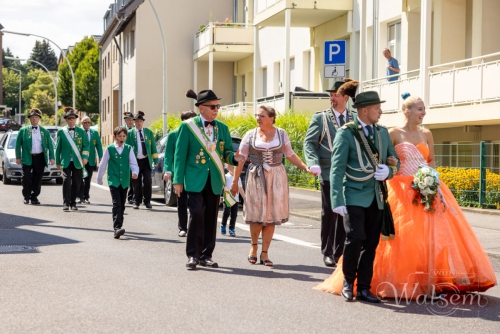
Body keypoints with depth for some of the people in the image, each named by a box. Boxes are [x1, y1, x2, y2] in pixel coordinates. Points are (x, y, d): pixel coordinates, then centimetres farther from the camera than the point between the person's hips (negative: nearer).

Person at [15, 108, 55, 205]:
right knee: (26, 178, -2)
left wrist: (51, 157, -2)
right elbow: (18, 144, 5)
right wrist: (18, 157, -2)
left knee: (37, 179, 4)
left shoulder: (45, 131, 9)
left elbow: (50, 145, 8)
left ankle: (34, 197, 14)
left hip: (40, 158, 1)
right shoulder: (23, 130, 5)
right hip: (27, 158, -1)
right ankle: (26, 197, 12)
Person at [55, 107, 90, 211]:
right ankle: (66, 203, -10)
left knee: (76, 183, 5)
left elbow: (86, 145, 5)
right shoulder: (61, 131, 6)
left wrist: (85, 157, -11)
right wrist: (58, 162, 7)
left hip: (77, 162, 2)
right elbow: (58, 147, 8)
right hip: (66, 162, -1)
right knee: (66, 180, -13)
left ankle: (73, 203, 16)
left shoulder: (81, 131, 8)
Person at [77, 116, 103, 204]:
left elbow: (99, 145, 7)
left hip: (90, 160, 2)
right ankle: (80, 197, 4)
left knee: (88, 180, 6)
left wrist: (100, 157, -2)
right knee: (80, 179, -2)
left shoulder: (94, 133, 7)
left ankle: (86, 197, 12)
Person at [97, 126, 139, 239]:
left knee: (122, 205, 11)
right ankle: (117, 228, -22)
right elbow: (103, 165, 7)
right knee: (116, 204, -14)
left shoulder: (128, 149, 4)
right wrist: (99, 178, 12)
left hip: (125, 181, 3)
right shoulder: (109, 149, -1)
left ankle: (119, 227, 24)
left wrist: (135, 172, -20)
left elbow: (133, 163, 1)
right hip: (113, 181, -3)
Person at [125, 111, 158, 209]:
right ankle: (137, 202, 13)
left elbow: (153, 147, 10)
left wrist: (155, 160, 4)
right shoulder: (130, 133, 3)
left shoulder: (149, 132, 9)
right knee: (136, 183, 2)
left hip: (146, 161, 1)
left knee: (147, 181, -4)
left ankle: (147, 201, 7)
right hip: (135, 161, -1)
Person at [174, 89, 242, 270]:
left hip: (214, 179, 4)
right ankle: (193, 255, -2)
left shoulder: (222, 128, 11)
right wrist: (178, 180, -5)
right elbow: (180, 154, -1)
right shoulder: (188, 126, -1)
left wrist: (234, 157, -12)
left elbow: (227, 152, 13)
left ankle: (206, 255, 16)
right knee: (197, 213, -13)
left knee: (211, 217, 6)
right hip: (195, 179, -4)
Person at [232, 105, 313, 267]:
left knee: (271, 216, 3)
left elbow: (290, 155, 8)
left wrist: (306, 167, -4)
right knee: (256, 214, -1)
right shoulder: (250, 135, 0)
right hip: (256, 179, -1)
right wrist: (235, 181, -2)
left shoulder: (281, 134, 3)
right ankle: (254, 246, 25)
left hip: (276, 178, 1)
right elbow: (241, 158, 0)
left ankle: (265, 253, 11)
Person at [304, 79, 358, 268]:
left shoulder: (355, 119, 8)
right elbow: (309, 142, -2)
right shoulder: (320, 118, 3)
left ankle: (339, 252, 15)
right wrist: (314, 163, -18)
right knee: (329, 214, 4)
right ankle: (327, 252, 14)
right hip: (328, 173, -2)